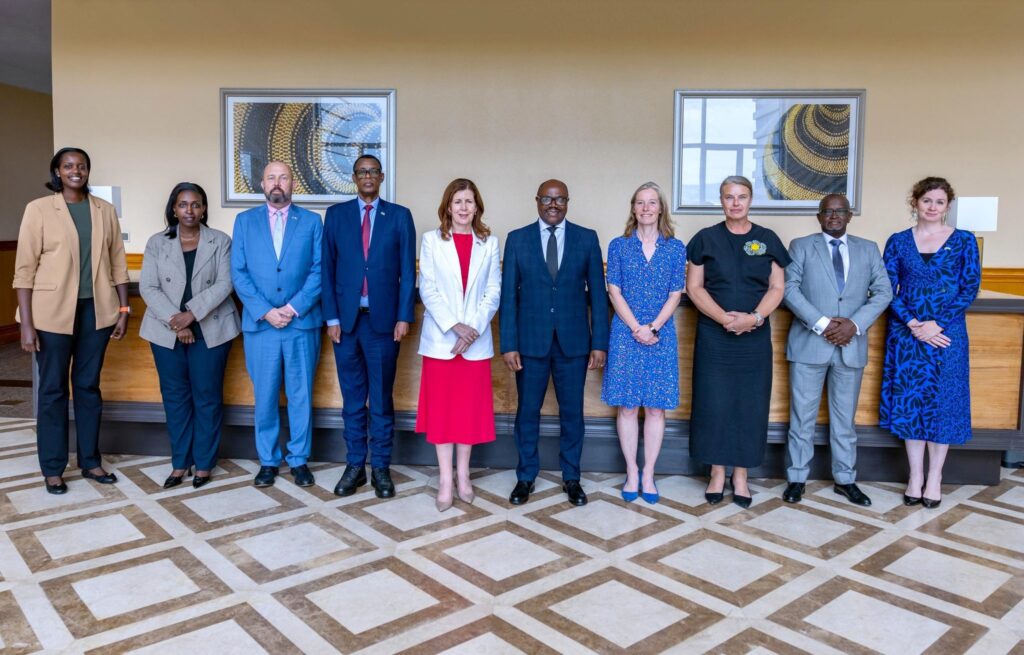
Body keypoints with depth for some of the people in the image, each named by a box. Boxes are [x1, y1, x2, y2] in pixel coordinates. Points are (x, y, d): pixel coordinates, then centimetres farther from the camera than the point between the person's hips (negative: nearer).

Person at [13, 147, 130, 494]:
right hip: (53, 311, -3)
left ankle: (90, 460, 23)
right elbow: (25, 268, -5)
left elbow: (117, 262, 9)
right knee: (52, 389, 6)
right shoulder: (39, 209, -3)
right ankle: (53, 468, 17)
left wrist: (123, 310, 3)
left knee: (88, 386, 12)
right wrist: (27, 324, -10)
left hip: (95, 310, 3)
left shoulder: (105, 210, 6)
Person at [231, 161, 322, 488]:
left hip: (302, 324, -1)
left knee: (301, 396, 6)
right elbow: (239, 273, 2)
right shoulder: (245, 221, 8)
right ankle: (268, 460, 21)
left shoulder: (311, 221, 5)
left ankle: (299, 459, 18)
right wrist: (264, 311, -10)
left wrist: (294, 308, -12)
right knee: (265, 397, 7)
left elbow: (318, 271, -1)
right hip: (260, 324, 1)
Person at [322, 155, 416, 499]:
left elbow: (408, 271, 1)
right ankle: (354, 466, 20)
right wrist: (331, 317, -2)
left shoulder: (399, 216, 5)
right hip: (346, 319, 1)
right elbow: (327, 269, 5)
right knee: (352, 398, 9)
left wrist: (404, 317, -6)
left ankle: (381, 468, 15)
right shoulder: (336, 214, 8)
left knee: (382, 399, 6)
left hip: (383, 319, -1)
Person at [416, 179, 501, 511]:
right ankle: (445, 480, 11)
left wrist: (473, 328, -11)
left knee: (470, 407, 7)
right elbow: (427, 289, -3)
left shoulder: (489, 243, 7)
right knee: (441, 407, 3)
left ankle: (463, 475, 20)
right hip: (440, 338, -1)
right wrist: (453, 326, -15)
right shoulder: (431, 240, 4)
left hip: (476, 340, 1)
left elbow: (493, 292, 2)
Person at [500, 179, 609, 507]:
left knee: (572, 412, 9)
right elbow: (508, 295, 0)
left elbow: (597, 292, 2)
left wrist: (599, 342, -2)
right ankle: (525, 477, 24)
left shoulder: (587, 238, 3)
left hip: (573, 341, 0)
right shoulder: (517, 239, 2)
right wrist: (508, 344, -5)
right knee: (528, 412, 8)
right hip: (530, 340, 0)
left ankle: (571, 478, 25)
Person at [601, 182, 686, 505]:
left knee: (655, 406, 4)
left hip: (661, 336, 1)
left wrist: (653, 327, -11)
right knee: (627, 406, 3)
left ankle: (648, 475, 14)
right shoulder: (618, 246, 4)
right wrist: (637, 328, -11)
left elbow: (675, 295, 2)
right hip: (626, 334, 0)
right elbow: (614, 292, -1)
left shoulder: (675, 248, 5)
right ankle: (631, 473, 15)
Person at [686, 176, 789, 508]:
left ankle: (740, 476, 16)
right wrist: (724, 318, -14)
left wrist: (754, 318, -14)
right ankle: (717, 473, 14)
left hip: (755, 337, 1)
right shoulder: (705, 239, 3)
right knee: (713, 403, 1)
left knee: (750, 404, 4)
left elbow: (777, 288, 3)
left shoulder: (768, 240, 6)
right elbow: (694, 287, -1)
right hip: (713, 335, -1)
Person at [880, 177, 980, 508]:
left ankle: (934, 478, 18)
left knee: (943, 402, 4)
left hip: (947, 333, -1)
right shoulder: (898, 241, 4)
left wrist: (937, 324, -13)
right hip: (906, 333, 1)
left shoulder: (964, 240, 2)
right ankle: (915, 476, 16)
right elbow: (888, 290, -1)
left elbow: (970, 289, -3)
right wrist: (913, 325, -13)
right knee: (910, 402, 5)